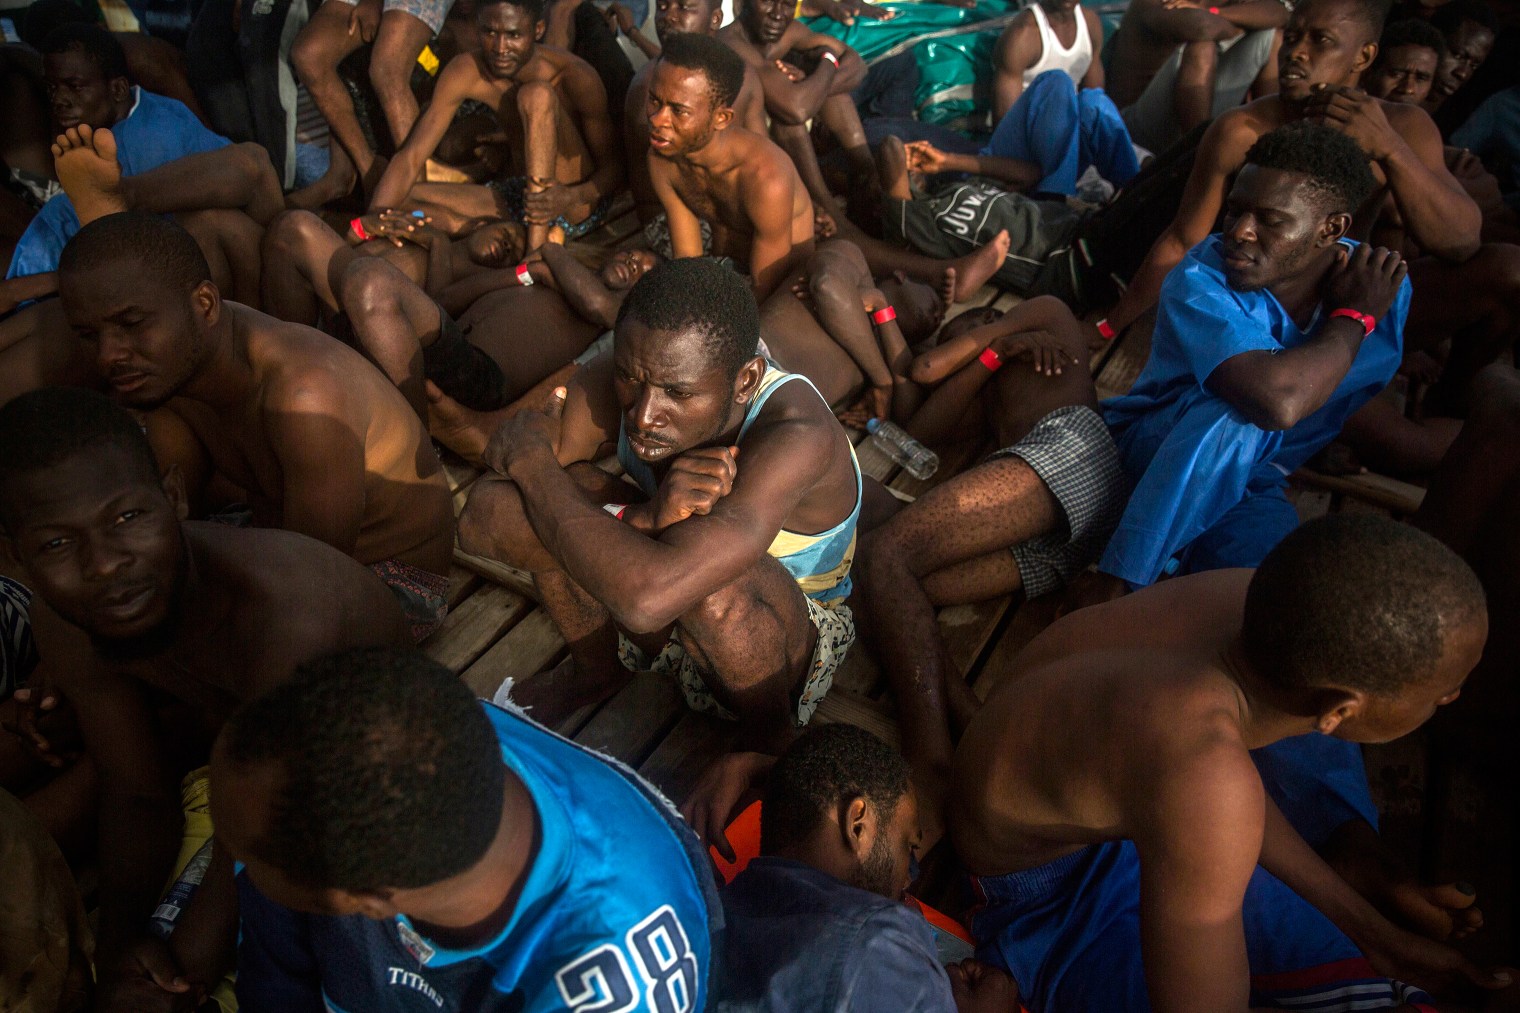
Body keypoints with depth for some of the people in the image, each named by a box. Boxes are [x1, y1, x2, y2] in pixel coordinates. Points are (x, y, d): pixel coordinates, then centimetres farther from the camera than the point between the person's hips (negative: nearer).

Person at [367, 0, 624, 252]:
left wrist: (573, 196, -34)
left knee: (538, 95, -26)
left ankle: (537, 248, -31)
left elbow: (613, 166, -11)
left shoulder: (576, 77, -17)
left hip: (579, 210, -4)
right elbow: (410, 157, -12)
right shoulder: (466, 72, -8)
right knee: (401, 200, -12)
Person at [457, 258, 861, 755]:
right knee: (495, 502, -15)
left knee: (714, 578, -40)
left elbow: (649, 595, -48)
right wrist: (646, 515, -36)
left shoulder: (797, 435, -37)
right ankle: (597, 668, 11)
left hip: (789, 640, -5)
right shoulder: (627, 375, -20)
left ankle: (772, 736, -7)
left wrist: (532, 459, -33)